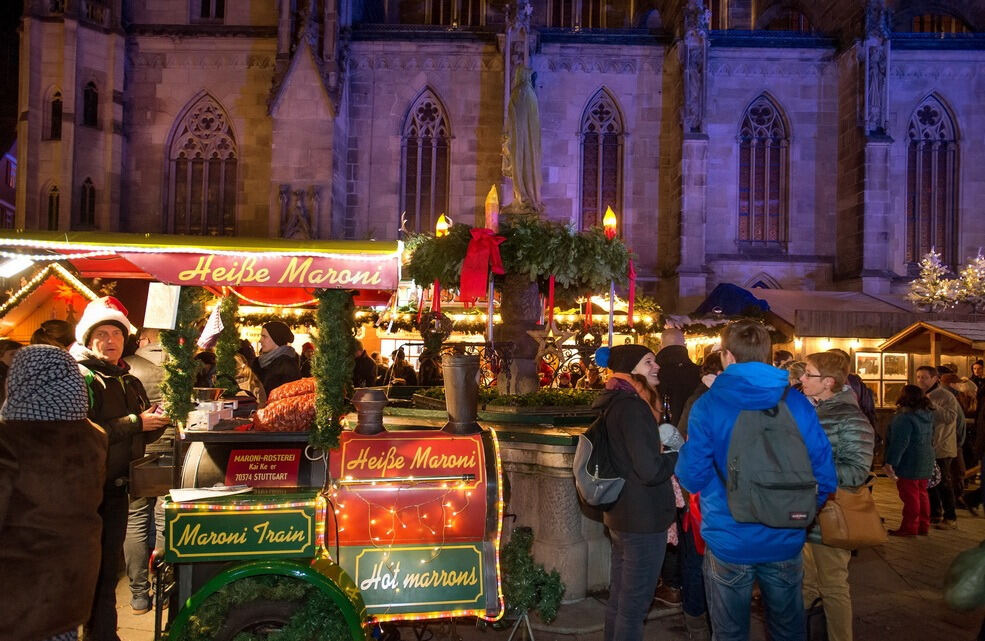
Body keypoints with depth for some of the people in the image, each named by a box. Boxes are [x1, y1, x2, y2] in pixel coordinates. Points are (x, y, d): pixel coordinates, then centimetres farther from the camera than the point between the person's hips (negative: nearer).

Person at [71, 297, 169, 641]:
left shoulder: (131, 383, 14)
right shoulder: (81, 378, -10)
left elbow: (144, 435, 18)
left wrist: (158, 421, -3)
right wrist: (135, 423, -21)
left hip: (116, 487, 7)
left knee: (109, 565, 15)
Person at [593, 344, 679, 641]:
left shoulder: (614, 403, 10)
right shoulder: (632, 407, -21)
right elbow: (651, 470, -25)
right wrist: (683, 454, -8)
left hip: (621, 514, 10)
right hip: (642, 518, -10)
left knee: (618, 597, 20)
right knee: (634, 604, 2)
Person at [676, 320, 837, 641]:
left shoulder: (708, 405, -13)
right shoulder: (797, 403, -7)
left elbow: (692, 476, -14)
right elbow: (824, 477, -6)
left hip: (729, 542, -2)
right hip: (785, 542, 2)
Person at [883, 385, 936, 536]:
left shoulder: (905, 417, -21)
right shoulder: (928, 415, 7)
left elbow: (899, 443, -23)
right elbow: (930, 438, 19)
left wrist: (890, 463, -19)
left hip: (909, 463, -9)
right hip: (925, 463, 9)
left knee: (910, 496, -1)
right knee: (921, 494, 17)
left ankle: (909, 528, 6)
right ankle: (923, 526, 24)